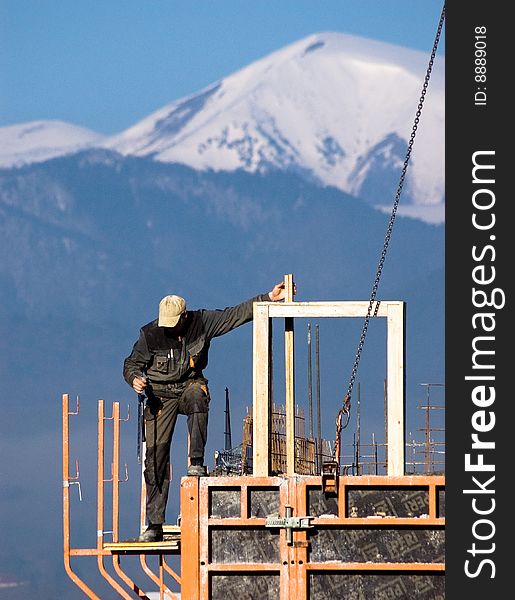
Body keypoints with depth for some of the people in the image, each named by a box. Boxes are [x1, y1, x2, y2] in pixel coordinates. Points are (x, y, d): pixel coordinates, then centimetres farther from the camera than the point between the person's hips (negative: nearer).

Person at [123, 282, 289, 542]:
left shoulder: (202, 323, -7)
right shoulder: (150, 334, -8)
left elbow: (236, 314, -4)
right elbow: (132, 363, 3)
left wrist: (269, 298, -10)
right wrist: (134, 379, -19)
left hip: (190, 386, 1)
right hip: (160, 395, 0)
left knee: (197, 396, -39)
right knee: (156, 456, -8)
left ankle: (197, 462, -33)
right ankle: (154, 525, -5)